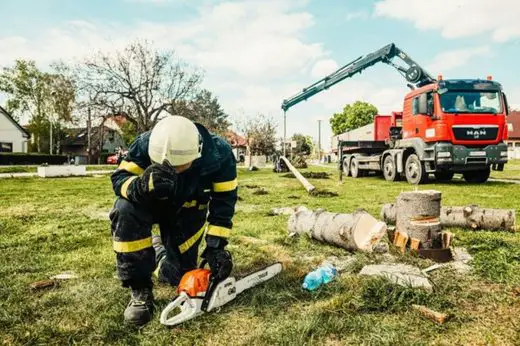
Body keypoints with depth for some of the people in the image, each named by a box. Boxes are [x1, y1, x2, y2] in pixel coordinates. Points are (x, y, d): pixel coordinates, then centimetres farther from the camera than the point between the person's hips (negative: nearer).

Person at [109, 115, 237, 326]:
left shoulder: (219, 155, -31)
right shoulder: (145, 145, -33)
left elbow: (224, 202, -22)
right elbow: (119, 178, -26)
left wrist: (216, 245, -27)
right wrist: (142, 185, -49)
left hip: (187, 211, 1)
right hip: (150, 202, 0)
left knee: (178, 276, -3)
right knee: (125, 211, -36)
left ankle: (159, 250, 34)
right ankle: (140, 290, -21)